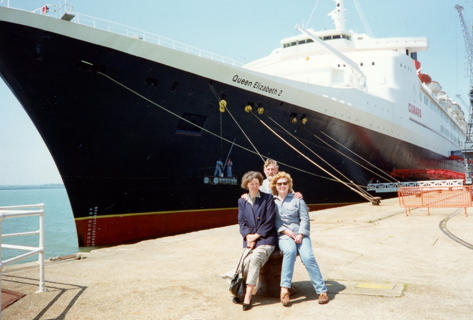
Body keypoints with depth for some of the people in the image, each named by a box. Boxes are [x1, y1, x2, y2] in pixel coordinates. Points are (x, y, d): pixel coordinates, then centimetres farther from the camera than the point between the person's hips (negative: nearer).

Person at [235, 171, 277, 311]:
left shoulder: (268, 198, 4)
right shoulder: (242, 201, 15)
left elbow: (269, 222, -2)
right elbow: (241, 222, 10)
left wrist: (256, 236, -7)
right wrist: (248, 236, -7)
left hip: (266, 238, -3)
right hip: (249, 239, 3)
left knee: (255, 258, -28)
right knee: (246, 261, -25)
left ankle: (247, 296, -24)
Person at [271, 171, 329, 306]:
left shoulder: (297, 199, 14)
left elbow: (305, 219, 7)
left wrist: (300, 235, -8)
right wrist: (285, 230, -8)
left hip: (300, 234, 1)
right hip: (283, 235, -1)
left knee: (308, 257, -24)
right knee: (290, 251, -33)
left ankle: (322, 290, -16)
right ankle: (284, 289, -33)